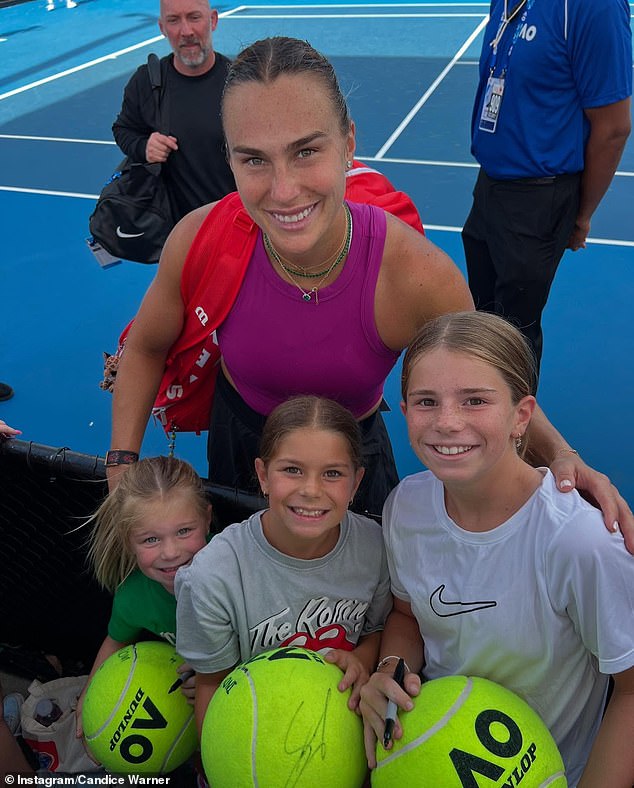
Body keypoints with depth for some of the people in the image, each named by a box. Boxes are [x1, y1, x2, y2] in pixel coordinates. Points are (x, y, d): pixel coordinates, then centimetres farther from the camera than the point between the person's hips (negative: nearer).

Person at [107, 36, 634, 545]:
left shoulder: (419, 275, -33)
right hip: (238, 437, 2)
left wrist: (560, 456, -31)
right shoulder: (201, 241, -29)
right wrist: (122, 466, -12)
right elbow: (146, 348, -8)